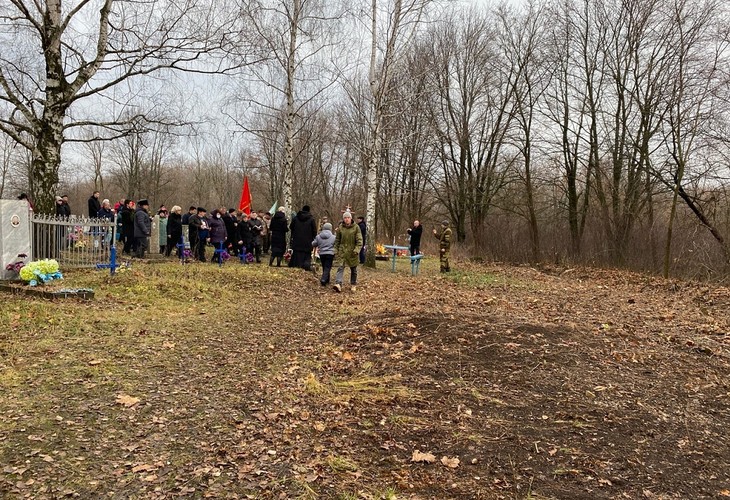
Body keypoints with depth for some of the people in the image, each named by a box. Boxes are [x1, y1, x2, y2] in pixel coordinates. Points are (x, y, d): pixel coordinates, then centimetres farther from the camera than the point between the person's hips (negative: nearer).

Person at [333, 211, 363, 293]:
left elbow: (359, 240, -7)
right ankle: (338, 284, -24)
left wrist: (357, 249, -19)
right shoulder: (340, 228, 2)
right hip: (342, 251, 1)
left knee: (353, 269, 10)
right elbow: (337, 240, 11)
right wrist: (336, 250, 7)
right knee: (340, 267, -14)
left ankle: (353, 285, 25)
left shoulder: (356, 227, -5)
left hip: (352, 252, -1)